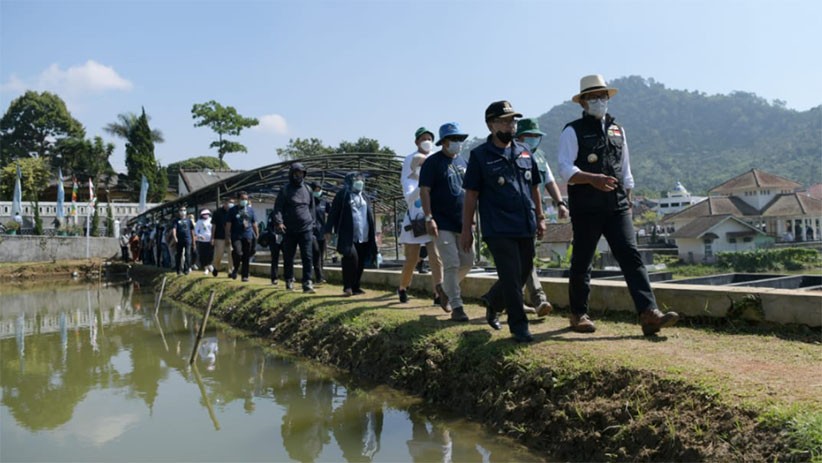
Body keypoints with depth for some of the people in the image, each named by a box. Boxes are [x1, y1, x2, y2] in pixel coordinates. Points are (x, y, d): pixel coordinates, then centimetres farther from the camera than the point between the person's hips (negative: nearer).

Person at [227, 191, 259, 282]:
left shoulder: (250, 209, 10)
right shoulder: (233, 210, 3)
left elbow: (254, 223, 14)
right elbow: (229, 224, 3)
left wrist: (257, 235, 11)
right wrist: (227, 237, -2)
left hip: (248, 236, 2)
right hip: (236, 236, -2)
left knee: (246, 257, 3)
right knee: (238, 253, -20)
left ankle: (245, 275, 12)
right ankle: (235, 269, 7)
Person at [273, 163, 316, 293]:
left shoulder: (308, 189, 10)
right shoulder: (285, 190, 1)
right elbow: (278, 207, -5)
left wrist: (312, 223, 14)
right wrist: (278, 222, -18)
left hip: (306, 229, 2)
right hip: (289, 230, -1)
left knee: (307, 257, -6)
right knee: (288, 257, 8)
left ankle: (307, 282, -7)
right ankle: (289, 281, 22)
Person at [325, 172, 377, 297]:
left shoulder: (364, 198, 19)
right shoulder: (342, 195, 1)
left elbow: (370, 217, 21)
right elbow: (333, 213, -3)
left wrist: (373, 234, 16)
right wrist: (328, 230, -9)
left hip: (364, 238, 6)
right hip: (348, 236, -6)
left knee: (360, 263, 6)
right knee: (351, 258, -19)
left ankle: (355, 286, 18)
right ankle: (347, 286, -7)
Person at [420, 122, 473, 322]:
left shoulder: (462, 161, 15)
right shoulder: (433, 162, -7)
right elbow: (424, 191, -12)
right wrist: (429, 218, -19)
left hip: (462, 221, 7)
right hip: (443, 223, -7)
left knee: (468, 261, 9)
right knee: (451, 264, -8)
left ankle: (447, 289, 31)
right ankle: (456, 307, -2)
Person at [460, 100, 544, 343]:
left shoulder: (524, 152, 13)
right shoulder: (480, 156, -3)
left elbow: (534, 187, 20)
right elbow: (471, 195, -4)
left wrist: (539, 218, 16)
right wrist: (466, 230, -5)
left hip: (526, 227, 6)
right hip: (498, 229, -6)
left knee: (523, 273, 13)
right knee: (511, 276, -5)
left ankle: (492, 300, 38)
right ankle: (518, 325, 9)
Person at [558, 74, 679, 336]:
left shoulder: (617, 130, 18)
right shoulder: (573, 131, -1)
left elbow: (625, 170, 22)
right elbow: (565, 169, -12)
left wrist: (628, 201, 17)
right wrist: (592, 179, -27)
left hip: (617, 207, 5)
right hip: (586, 209, -4)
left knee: (631, 256, -7)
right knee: (582, 262, 4)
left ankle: (649, 314, -11)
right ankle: (578, 314, 19)